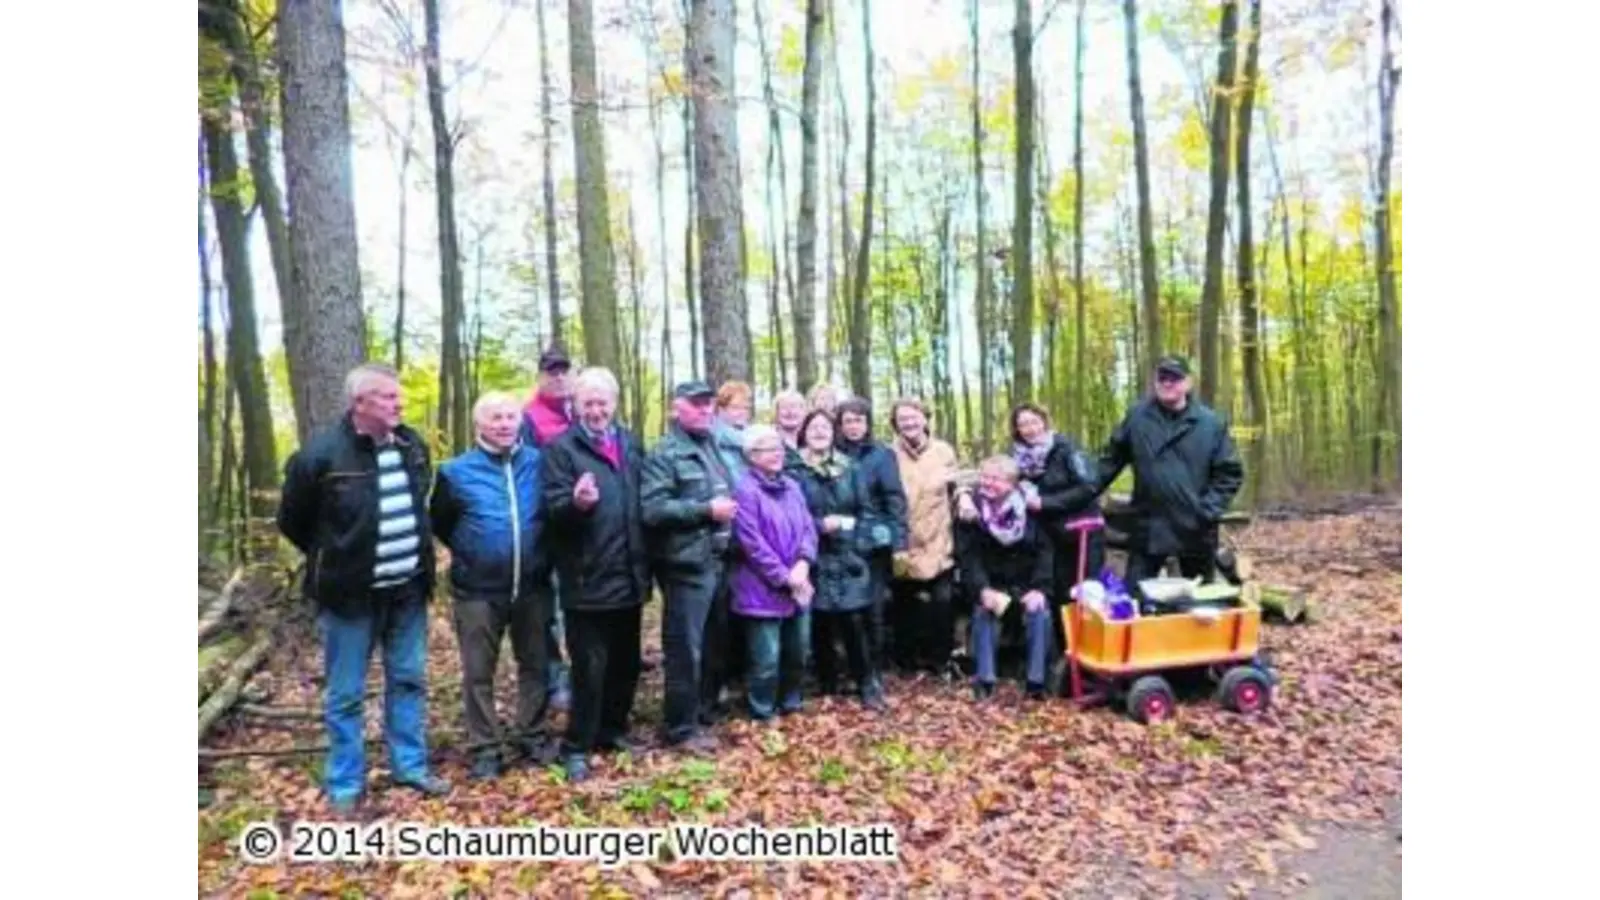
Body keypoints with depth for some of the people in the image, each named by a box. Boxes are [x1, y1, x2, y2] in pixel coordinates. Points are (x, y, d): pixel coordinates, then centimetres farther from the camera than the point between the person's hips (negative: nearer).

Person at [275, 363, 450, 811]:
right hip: (351, 594, -5)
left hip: (407, 591, 5)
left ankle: (411, 767, 30)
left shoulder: (413, 445, 2)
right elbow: (292, 521, -1)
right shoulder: (321, 454, -15)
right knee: (345, 695, 8)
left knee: (409, 682, 15)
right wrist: (333, 561, 7)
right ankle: (344, 785, 23)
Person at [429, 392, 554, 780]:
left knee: (535, 664, 13)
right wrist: (467, 551, 6)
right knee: (478, 672, 7)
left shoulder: (539, 463, -3)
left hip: (533, 586, 2)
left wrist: (541, 553, 5)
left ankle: (533, 737, 28)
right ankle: (485, 748, 21)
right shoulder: (457, 471, -5)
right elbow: (439, 523, 8)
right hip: (478, 589, -1)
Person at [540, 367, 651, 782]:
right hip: (588, 580, -6)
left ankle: (613, 729, 34)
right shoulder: (560, 448, -5)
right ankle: (576, 747, 16)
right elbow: (553, 508, -15)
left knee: (626, 663, 17)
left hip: (629, 575, 6)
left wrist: (647, 562, 13)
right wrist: (577, 502, -37)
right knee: (590, 667, 0)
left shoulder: (631, 444, 12)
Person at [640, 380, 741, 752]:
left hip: (718, 561, 8)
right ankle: (681, 728, 12)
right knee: (686, 649, -1)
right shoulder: (664, 453, -9)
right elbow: (652, 509, -21)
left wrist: (729, 510, 9)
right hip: (687, 565, -8)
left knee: (716, 644, 17)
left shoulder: (712, 447, 16)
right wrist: (706, 510, -19)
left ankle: (704, 713, 33)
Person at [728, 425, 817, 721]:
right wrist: (784, 577, -15)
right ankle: (762, 715, 16)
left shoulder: (792, 486, 11)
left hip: (797, 587, 7)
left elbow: (808, 528, 7)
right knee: (767, 659, -2)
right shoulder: (746, 490, -12)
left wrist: (803, 565, -10)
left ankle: (790, 705, 34)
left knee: (798, 651, 16)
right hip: (763, 590, -7)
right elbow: (752, 543, -17)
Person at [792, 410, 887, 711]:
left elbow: (865, 509, 11)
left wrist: (858, 534, -4)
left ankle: (869, 685, 7)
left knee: (855, 621, -5)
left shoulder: (850, 467, 10)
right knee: (820, 625, 4)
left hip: (848, 557, 2)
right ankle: (828, 688, 19)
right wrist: (819, 525, -15)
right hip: (815, 560, -1)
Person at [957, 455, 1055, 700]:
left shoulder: (1031, 507, -10)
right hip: (991, 584, 0)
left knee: (1040, 612, -25)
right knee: (983, 612, -26)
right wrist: (982, 589, -27)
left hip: (1027, 584, 0)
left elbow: (1046, 550, -9)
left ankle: (1036, 680, -14)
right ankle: (985, 679, -16)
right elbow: (968, 555, -13)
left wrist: (1039, 588, -20)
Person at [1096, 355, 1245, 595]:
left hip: (1195, 530, 0)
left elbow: (1230, 473, -1)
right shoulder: (1137, 417, 0)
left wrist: (1209, 510, -11)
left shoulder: (1211, 423, -3)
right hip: (1147, 528, 0)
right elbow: (1111, 460, 7)